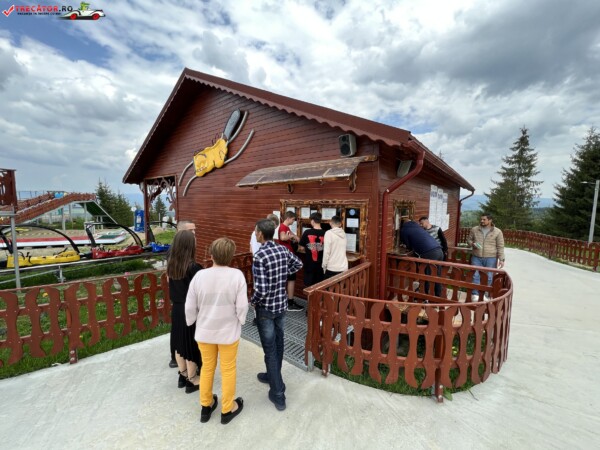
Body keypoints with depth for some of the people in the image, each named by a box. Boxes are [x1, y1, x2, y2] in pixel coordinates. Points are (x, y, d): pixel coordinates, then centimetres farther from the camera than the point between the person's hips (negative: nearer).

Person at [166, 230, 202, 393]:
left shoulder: (171, 263, -5)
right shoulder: (194, 267, -26)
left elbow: (170, 283, 9)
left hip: (176, 308, 7)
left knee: (180, 343, 21)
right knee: (192, 345, 11)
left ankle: (183, 376, 40)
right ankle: (192, 381, 28)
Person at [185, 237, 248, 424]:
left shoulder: (200, 275, -14)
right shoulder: (237, 275, -20)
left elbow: (190, 307, -5)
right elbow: (242, 306, -17)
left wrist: (191, 322, 15)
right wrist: (241, 320, 4)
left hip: (204, 331, 2)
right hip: (228, 331, -2)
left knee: (207, 368, 24)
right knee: (228, 370, 18)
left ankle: (206, 406, 42)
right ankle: (227, 410, 35)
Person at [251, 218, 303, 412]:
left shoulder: (260, 256, -24)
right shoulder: (283, 250, -3)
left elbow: (261, 289, -27)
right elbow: (298, 264, 14)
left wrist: (252, 301, -8)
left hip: (266, 308, -6)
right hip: (282, 304, 7)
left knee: (270, 349, 7)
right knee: (278, 344, 22)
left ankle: (278, 395, 18)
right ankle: (272, 375, 44)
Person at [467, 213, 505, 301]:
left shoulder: (497, 232, -1)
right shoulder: (474, 230, 5)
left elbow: (500, 247, -1)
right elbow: (469, 240, 15)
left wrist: (501, 259, -7)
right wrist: (472, 244, -8)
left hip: (490, 258, -1)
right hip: (476, 258, 2)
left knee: (488, 277, 4)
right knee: (476, 276, -1)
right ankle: (475, 294, 4)